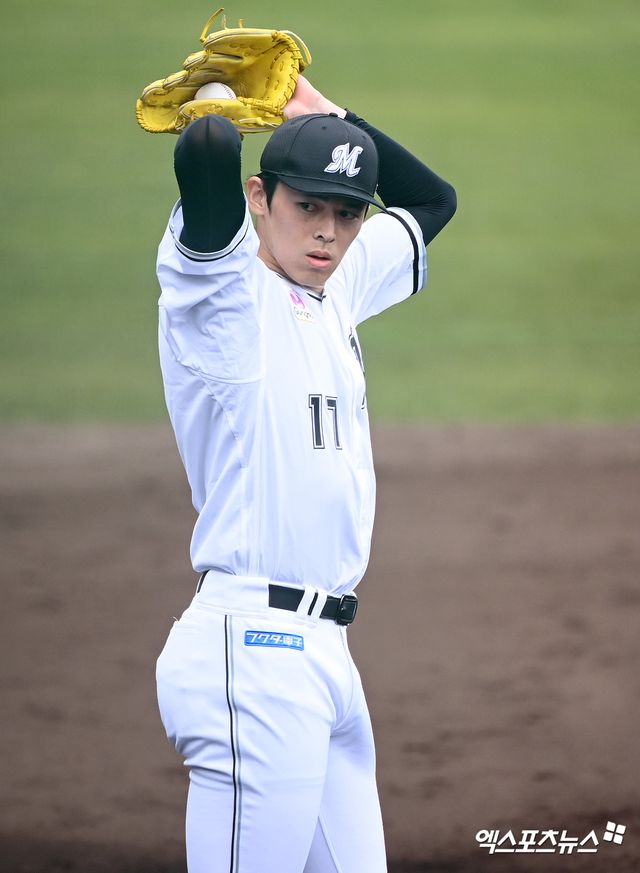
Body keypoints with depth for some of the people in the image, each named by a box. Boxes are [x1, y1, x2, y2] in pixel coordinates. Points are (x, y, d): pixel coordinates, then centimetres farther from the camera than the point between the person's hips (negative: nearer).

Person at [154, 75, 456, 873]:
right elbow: (206, 158, -25)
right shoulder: (219, 291, -6)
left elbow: (430, 201, 33)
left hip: (324, 654, 8)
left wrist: (325, 111, 20)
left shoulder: (337, 292, 17)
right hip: (253, 651, -8)